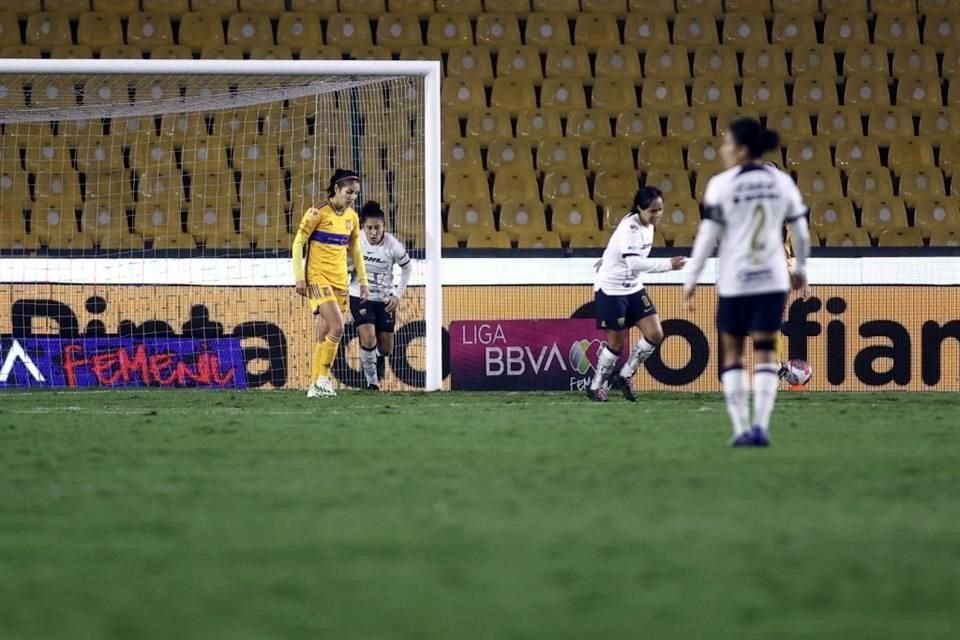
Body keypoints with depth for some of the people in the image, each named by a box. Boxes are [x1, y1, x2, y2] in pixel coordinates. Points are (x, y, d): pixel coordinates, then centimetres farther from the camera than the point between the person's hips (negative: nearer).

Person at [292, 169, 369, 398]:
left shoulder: (352, 217, 10)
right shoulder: (318, 213, -9)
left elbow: (356, 250, 20)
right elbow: (298, 244, -7)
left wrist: (362, 280, 16)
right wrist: (299, 277, -11)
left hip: (340, 280, 6)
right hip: (317, 278, -6)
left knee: (323, 335, 6)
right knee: (337, 327, -19)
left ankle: (316, 385, 8)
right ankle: (323, 377, -9)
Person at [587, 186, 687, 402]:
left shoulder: (647, 225, 1)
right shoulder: (630, 227, -25)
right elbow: (633, 262, -37)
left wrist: (609, 259, 32)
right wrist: (668, 264, -41)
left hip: (633, 287, 8)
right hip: (611, 289, -8)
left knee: (655, 334, -2)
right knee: (616, 342, 0)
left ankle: (624, 377, 14)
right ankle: (595, 386, 20)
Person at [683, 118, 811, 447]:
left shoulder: (722, 184, -8)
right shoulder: (782, 182, 4)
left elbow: (707, 235, -8)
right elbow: (800, 230, 11)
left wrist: (691, 280, -2)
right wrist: (800, 268, 26)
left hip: (734, 282, -2)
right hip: (773, 280, 2)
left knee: (732, 354, 10)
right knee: (765, 353, 3)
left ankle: (741, 428, 5)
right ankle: (760, 425, -12)